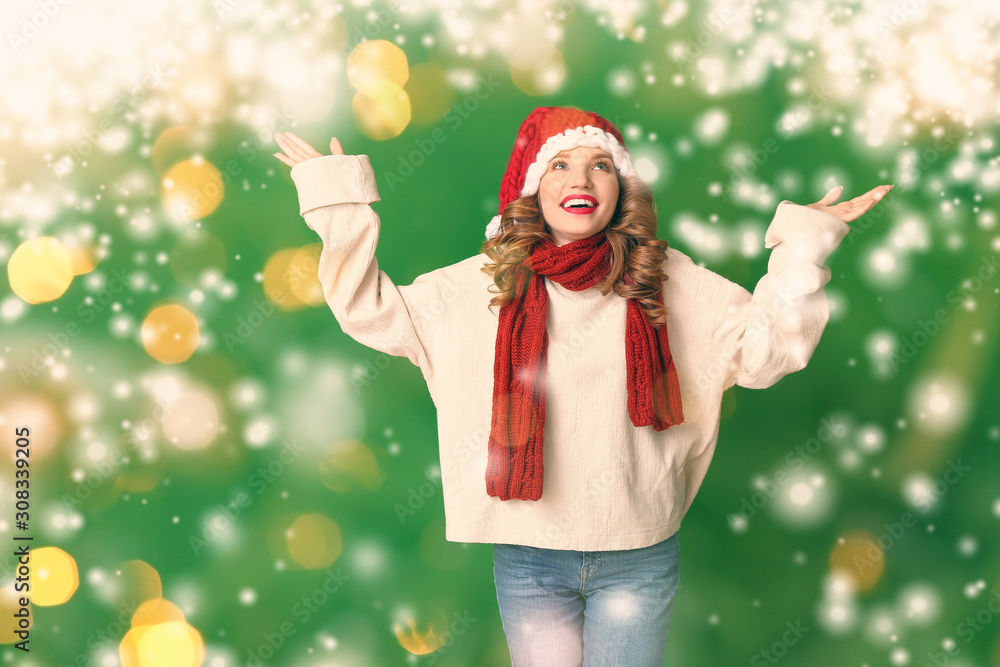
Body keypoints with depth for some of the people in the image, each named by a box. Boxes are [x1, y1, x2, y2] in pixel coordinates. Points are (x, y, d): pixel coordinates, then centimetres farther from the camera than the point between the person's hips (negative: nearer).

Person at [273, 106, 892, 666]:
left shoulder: (669, 281, -1)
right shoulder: (485, 283, 0)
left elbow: (765, 345, -4)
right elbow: (373, 312, 1)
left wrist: (804, 244, -11)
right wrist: (341, 203, -2)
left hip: (638, 558, 0)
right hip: (528, 557, 1)